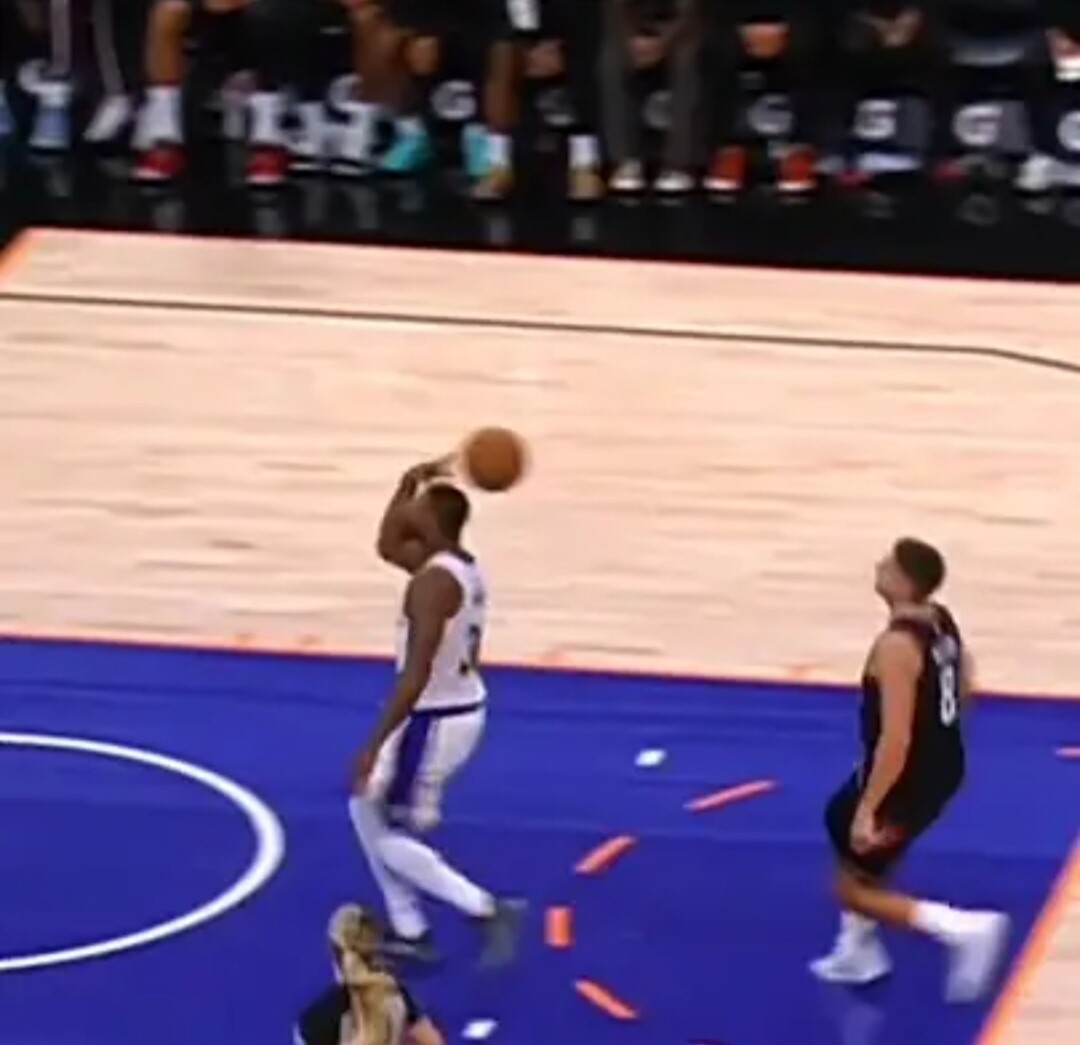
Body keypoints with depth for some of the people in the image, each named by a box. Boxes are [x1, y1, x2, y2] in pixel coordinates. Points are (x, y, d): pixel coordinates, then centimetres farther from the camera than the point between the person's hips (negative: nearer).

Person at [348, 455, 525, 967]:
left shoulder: (433, 582, -24)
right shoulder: (463, 566, 6)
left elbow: (417, 674, -29)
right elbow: (388, 547, 22)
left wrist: (375, 744, -27)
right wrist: (408, 487, 8)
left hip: (435, 720, -10)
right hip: (461, 710, 10)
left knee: (391, 838, 1)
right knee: (367, 807, 22)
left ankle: (488, 911, -7)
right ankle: (409, 932, 24)